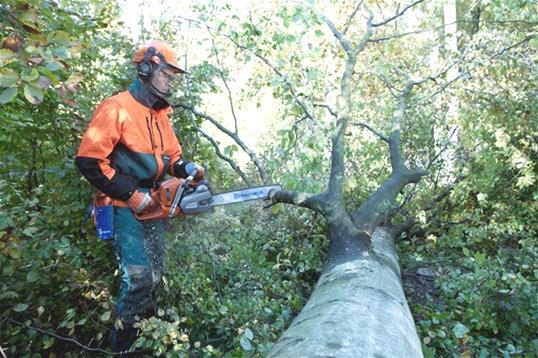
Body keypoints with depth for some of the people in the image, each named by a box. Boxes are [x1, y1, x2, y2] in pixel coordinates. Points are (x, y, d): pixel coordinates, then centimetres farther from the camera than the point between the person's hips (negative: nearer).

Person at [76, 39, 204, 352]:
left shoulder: (161, 115, 12)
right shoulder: (117, 108, -13)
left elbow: (170, 157, 18)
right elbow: (89, 160, -18)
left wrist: (187, 168, -6)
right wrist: (131, 195, -18)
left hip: (153, 206, 8)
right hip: (125, 208, -8)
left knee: (154, 274, 13)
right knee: (139, 275, -12)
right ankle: (124, 344, 10)